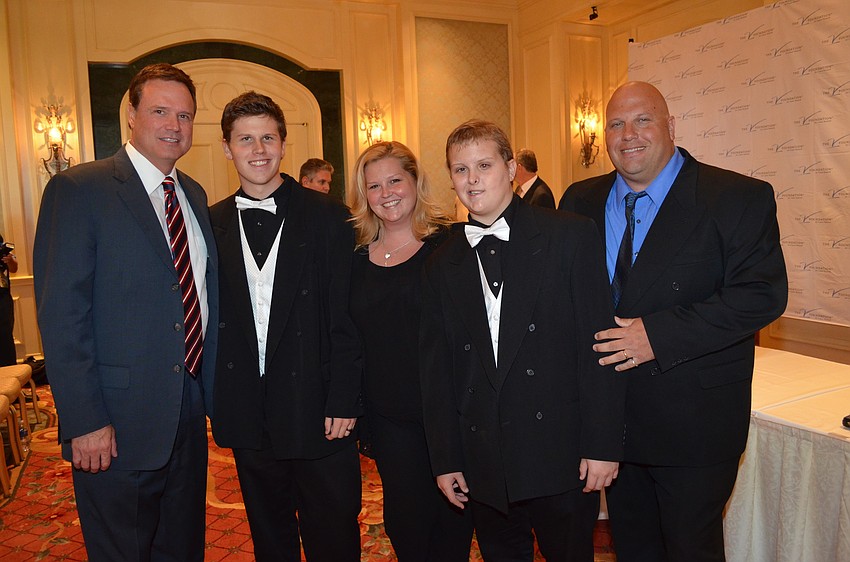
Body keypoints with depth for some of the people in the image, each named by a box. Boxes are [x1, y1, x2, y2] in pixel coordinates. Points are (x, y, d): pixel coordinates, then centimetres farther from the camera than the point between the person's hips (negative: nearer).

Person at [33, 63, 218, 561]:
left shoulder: (195, 195, 9)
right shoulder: (78, 190, -11)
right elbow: (61, 315, -15)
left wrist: (212, 390, 10)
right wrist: (84, 422, -18)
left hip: (189, 412, 6)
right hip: (117, 426, -6)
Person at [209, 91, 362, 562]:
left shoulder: (327, 217, -4)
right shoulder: (213, 224, 5)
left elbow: (346, 318, -6)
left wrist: (343, 401, -10)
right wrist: (219, 401, 0)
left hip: (317, 409, -2)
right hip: (248, 415, 3)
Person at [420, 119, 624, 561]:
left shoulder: (571, 236, -4)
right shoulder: (442, 265, 6)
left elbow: (599, 344, -8)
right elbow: (437, 368, 7)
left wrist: (602, 444, -11)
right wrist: (445, 459, 5)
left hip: (561, 458, -3)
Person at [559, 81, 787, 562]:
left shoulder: (739, 199, -11)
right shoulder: (581, 202, 4)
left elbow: (762, 293, -18)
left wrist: (658, 335, -25)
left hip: (692, 425, -4)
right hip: (608, 412, 5)